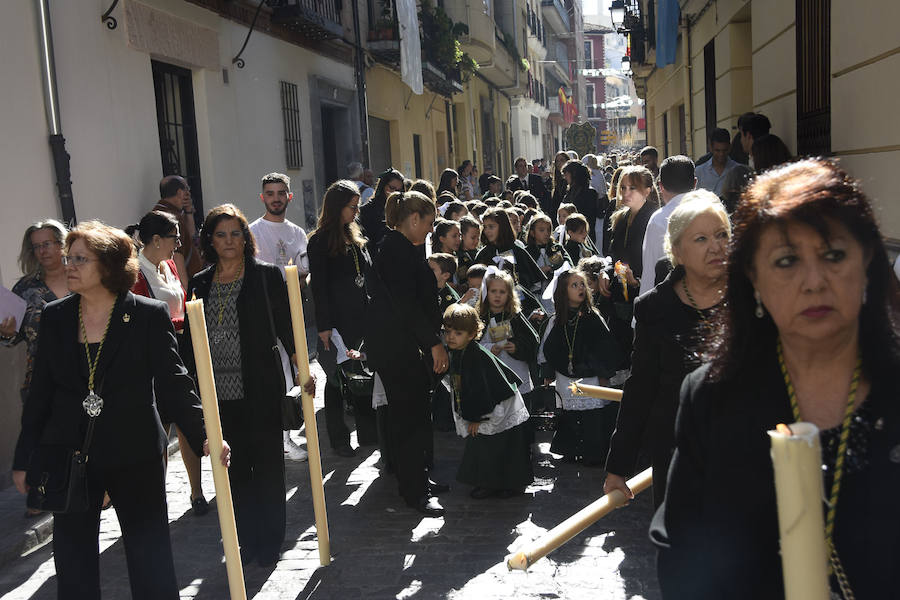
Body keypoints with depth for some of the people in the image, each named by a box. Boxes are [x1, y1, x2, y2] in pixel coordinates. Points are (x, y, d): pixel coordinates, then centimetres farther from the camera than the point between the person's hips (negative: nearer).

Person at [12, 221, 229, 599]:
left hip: (135, 458, -3)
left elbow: (173, 384, -6)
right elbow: (40, 393, 8)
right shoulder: (54, 317, 4)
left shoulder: (150, 316, -6)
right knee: (73, 565, 13)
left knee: (151, 560, 8)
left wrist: (204, 436, -17)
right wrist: (24, 460, 9)